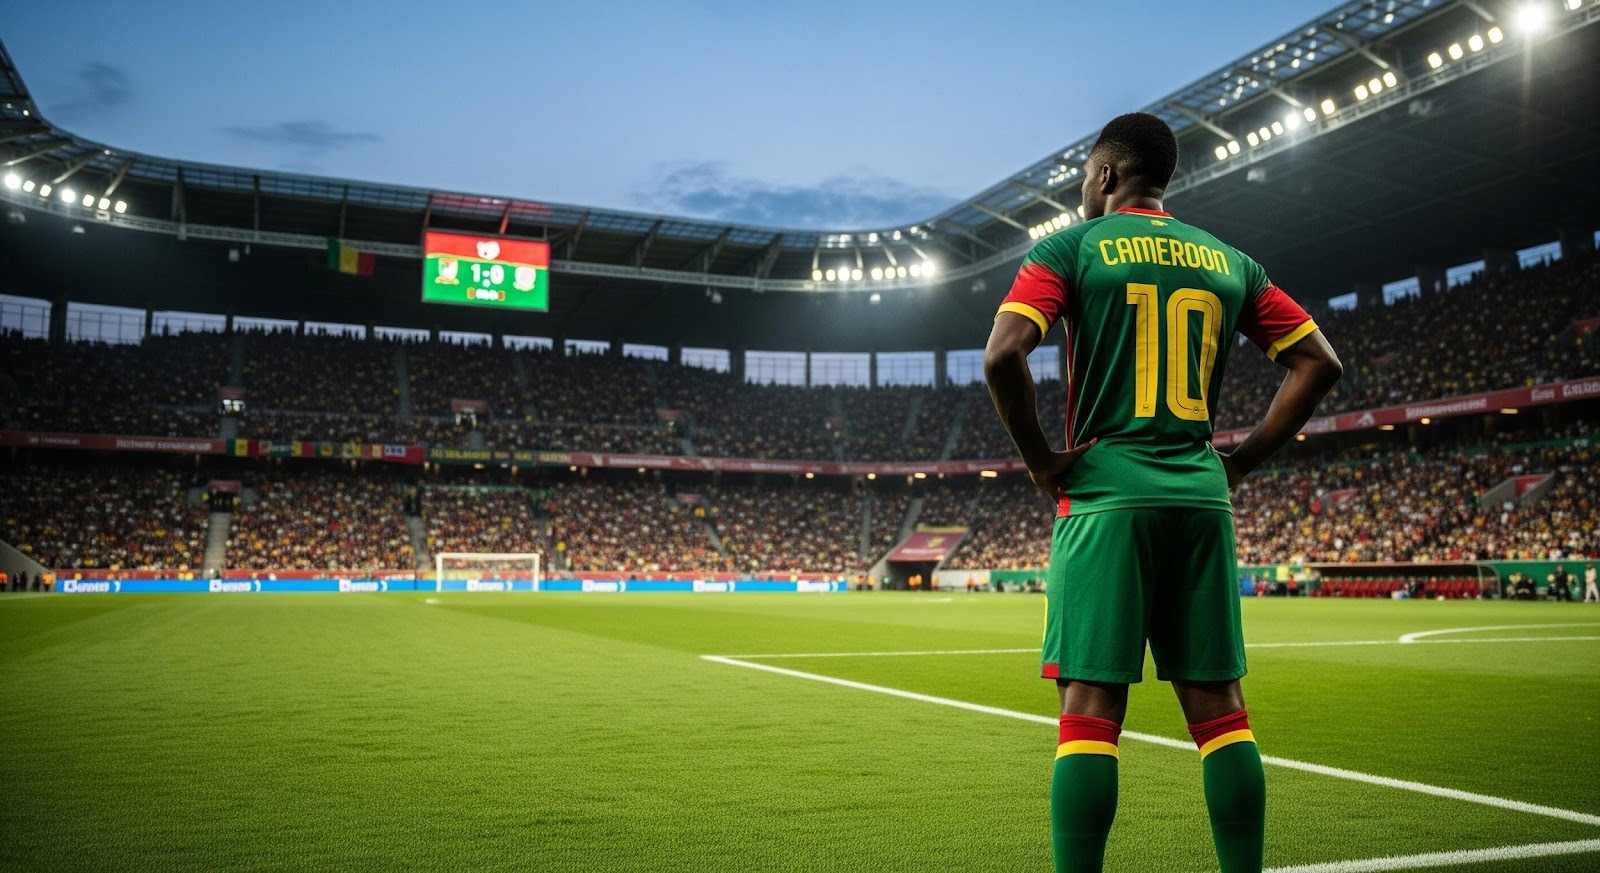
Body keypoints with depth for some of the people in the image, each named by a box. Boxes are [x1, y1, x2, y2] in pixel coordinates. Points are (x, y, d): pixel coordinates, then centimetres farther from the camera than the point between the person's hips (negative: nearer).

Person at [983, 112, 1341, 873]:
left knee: (1091, 705, -4)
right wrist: (1237, 462, 11)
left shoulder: (1070, 248, 0)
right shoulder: (1228, 261, 14)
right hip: (1201, 498, 4)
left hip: (1105, 494, -4)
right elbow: (1318, 364, 12)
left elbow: (1002, 356, -15)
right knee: (1218, 705, 9)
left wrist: (1040, 461, -5)